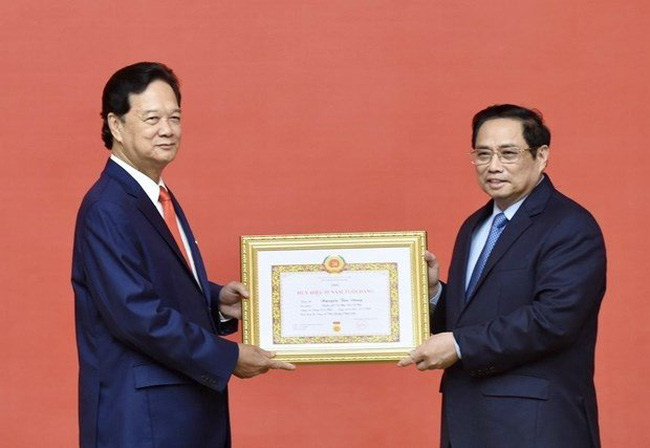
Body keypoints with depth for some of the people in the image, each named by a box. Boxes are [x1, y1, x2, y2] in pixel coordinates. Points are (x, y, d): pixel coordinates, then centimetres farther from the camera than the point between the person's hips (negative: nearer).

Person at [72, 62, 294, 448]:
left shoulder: (161, 199, 13)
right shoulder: (107, 209, -16)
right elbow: (136, 314, -23)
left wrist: (217, 302, 2)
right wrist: (228, 357, -17)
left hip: (187, 409, 9)